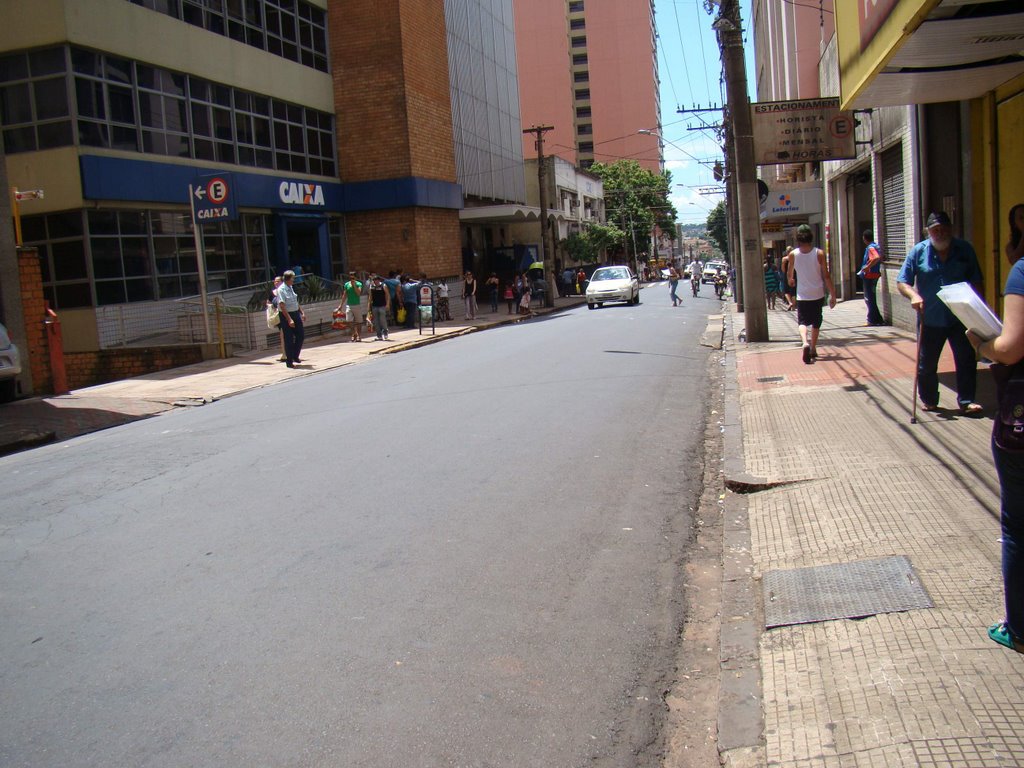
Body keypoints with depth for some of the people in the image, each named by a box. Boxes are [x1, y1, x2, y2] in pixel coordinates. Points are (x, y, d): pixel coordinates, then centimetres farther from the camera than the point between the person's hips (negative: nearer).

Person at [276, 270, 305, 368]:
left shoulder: (290, 288, 9)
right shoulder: (281, 290, -16)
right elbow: (282, 306, -21)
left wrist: (302, 312, 16)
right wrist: (289, 319, -25)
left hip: (296, 314, 8)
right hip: (286, 316, -8)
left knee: (301, 336, 9)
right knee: (289, 339, 0)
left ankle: (295, 356, 26)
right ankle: (289, 361, 11)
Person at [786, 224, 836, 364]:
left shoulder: (793, 254, -5)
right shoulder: (819, 253, -8)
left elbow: (790, 274, 12)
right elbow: (826, 276, -8)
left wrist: (790, 280, 36)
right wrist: (832, 295, -1)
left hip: (802, 295, -1)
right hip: (818, 294, 1)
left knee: (803, 321, 4)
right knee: (816, 322, 17)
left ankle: (804, 342, -25)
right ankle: (813, 349, 23)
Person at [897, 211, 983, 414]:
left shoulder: (965, 250, 2)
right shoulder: (918, 251, -2)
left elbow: (976, 282, 8)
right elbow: (902, 282, -2)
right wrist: (913, 295, -22)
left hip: (960, 318, 1)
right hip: (930, 319, 0)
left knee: (966, 360, -1)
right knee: (927, 364, 9)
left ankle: (966, 401, 7)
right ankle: (928, 400, 26)